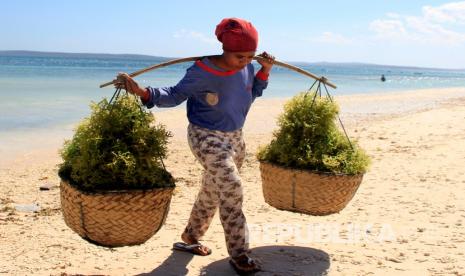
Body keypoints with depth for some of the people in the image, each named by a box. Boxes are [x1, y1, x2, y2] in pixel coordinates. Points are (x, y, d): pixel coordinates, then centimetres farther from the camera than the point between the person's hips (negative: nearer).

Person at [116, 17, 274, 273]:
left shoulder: (247, 69, -5)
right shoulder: (202, 71, -21)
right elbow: (175, 95, -11)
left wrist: (264, 71, -1)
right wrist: (142, 92, -25)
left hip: (235, 137, 7)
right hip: (205, 137, -7)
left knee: (212, 193, 16)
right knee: (231, 187, -20)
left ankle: (190, 238, 37)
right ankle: (238, 254, -10)